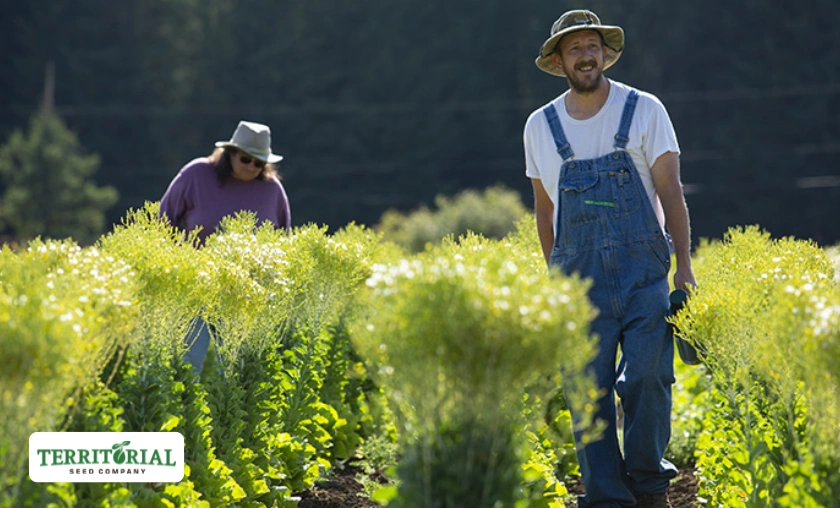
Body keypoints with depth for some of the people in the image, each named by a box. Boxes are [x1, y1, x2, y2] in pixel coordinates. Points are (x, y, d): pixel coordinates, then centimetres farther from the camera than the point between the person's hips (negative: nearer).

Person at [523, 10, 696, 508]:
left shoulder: (644, 111, 1)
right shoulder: (541, 126, 8)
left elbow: (671, 192, 1)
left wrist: (685, 267, -5)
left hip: (643, 274, -2)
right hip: (579, 279, 2)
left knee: (648, 378, -9)